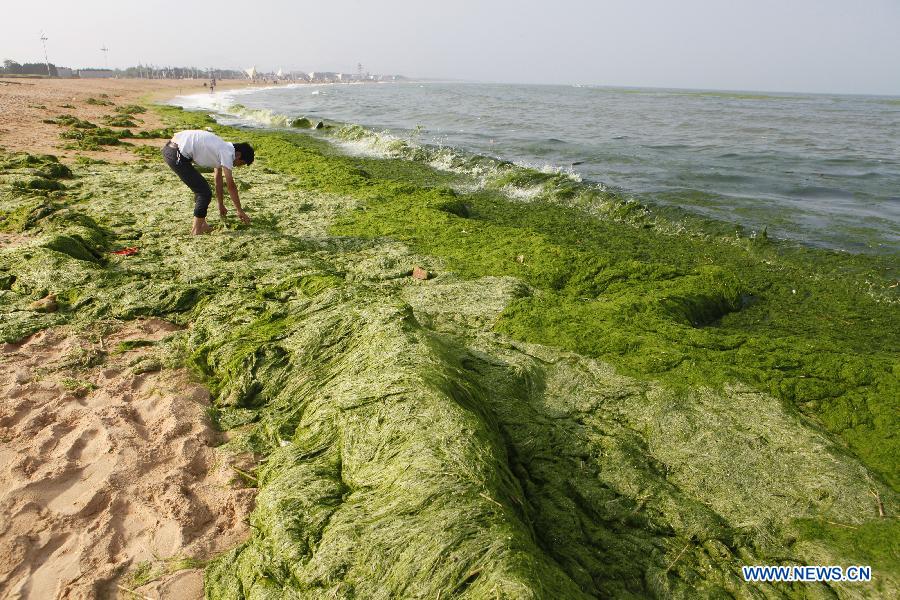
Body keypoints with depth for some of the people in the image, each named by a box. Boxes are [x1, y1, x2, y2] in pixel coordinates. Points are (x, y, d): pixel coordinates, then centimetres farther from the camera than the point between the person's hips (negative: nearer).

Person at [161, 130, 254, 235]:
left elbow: (218, 180, 25)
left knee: (201, 189, 19)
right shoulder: (227, 153, -11)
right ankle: (197, 231, 5)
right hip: (176, 154, -10)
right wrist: (240, 211, 0)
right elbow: (231, 186, -8)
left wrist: (221, 205, 31)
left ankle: (201, 224, 27)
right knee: (205, 192, -4)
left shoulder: (223, 149, 17)